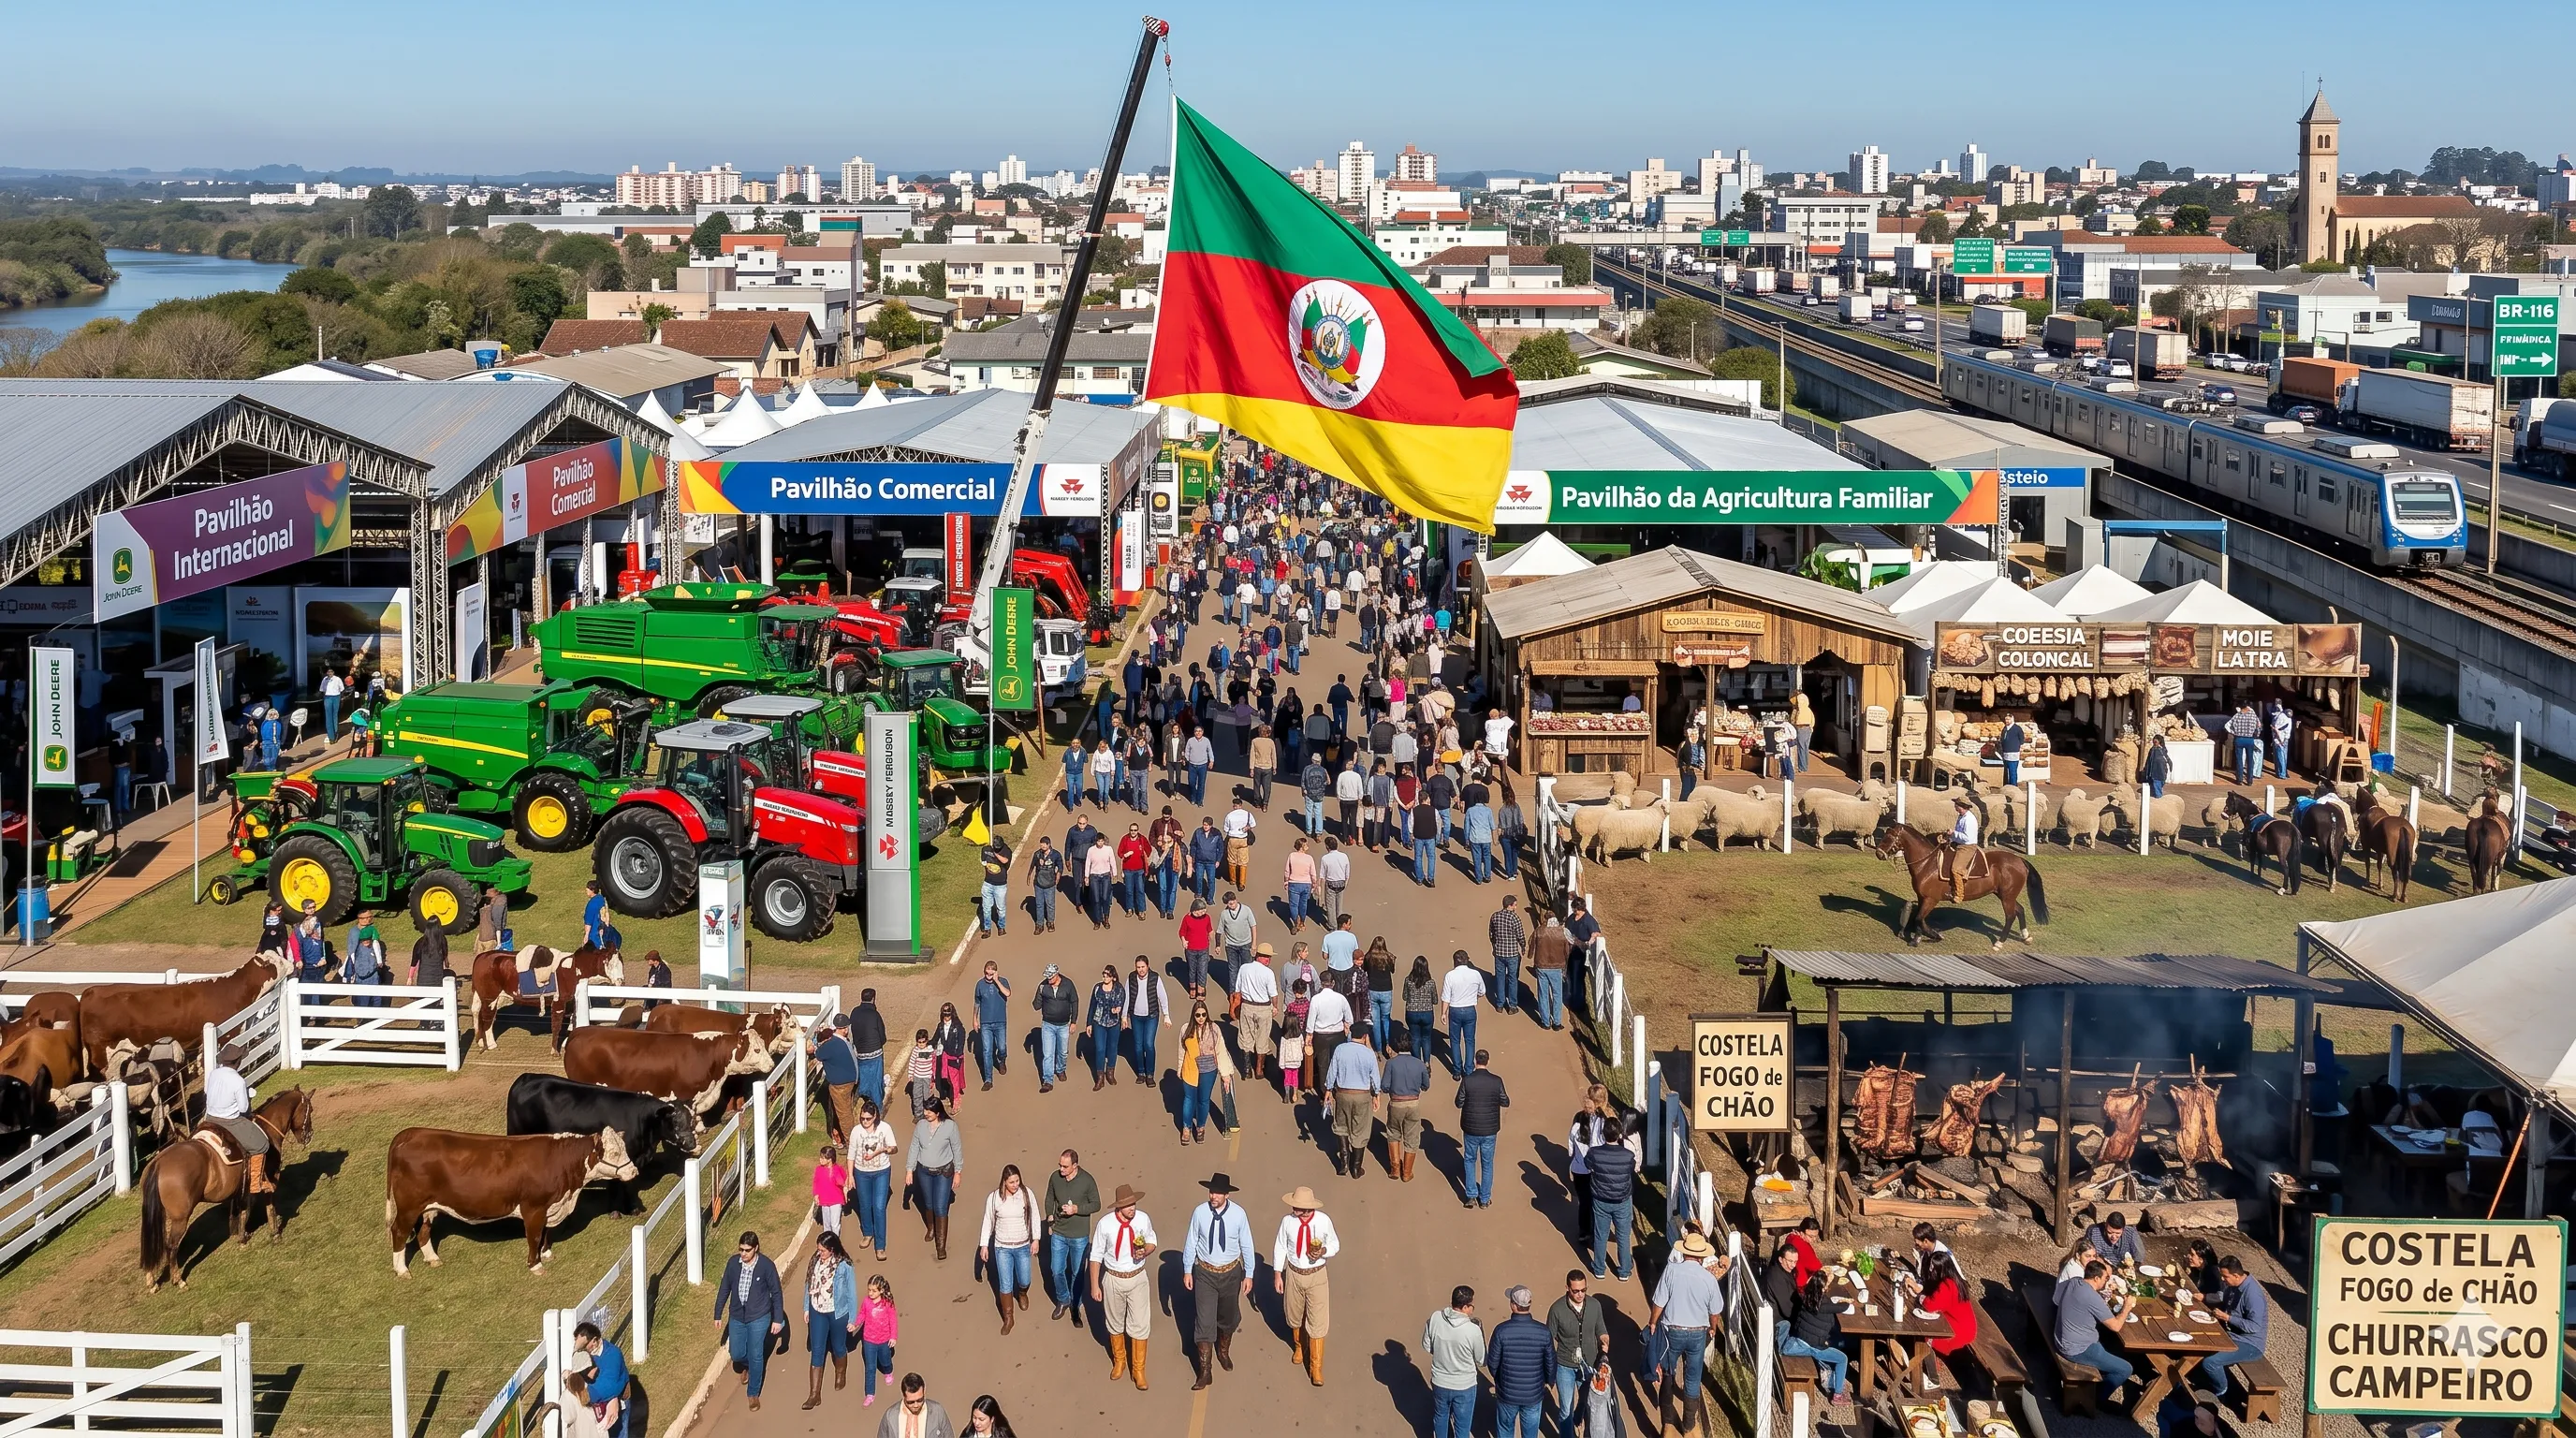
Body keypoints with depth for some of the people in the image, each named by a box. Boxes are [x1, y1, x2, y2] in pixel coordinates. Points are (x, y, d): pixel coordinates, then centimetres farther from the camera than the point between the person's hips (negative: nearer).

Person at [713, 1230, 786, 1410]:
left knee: (755, 1356, 2)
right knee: (736, 1354, 11)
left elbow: (776, 1293, -9)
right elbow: (724, 1289, 3)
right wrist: (718, 1314, 8)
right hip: (737, 1316, 3)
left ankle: (754, 1394, 19)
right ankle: (748, 1366, 47)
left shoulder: (766, 1265, -18)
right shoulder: (733, 1262, -9)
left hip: (759, 1318, -3)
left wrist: (778, 1319, -7)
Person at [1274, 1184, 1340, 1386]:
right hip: (1293, 1274, 2)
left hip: (1316, 1276, -2)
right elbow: (1280, 1248, -2)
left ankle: (1316, 1367, 13)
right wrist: (1277, 1274, 1)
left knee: (1317, 1321, 0)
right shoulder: (1288, 1221, -16)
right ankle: (1299, 1346, 52)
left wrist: (1323, 1251, -23)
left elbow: (1335, 1244, -2)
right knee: (1294, 1316, 21)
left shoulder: (1324, 1221, -18)